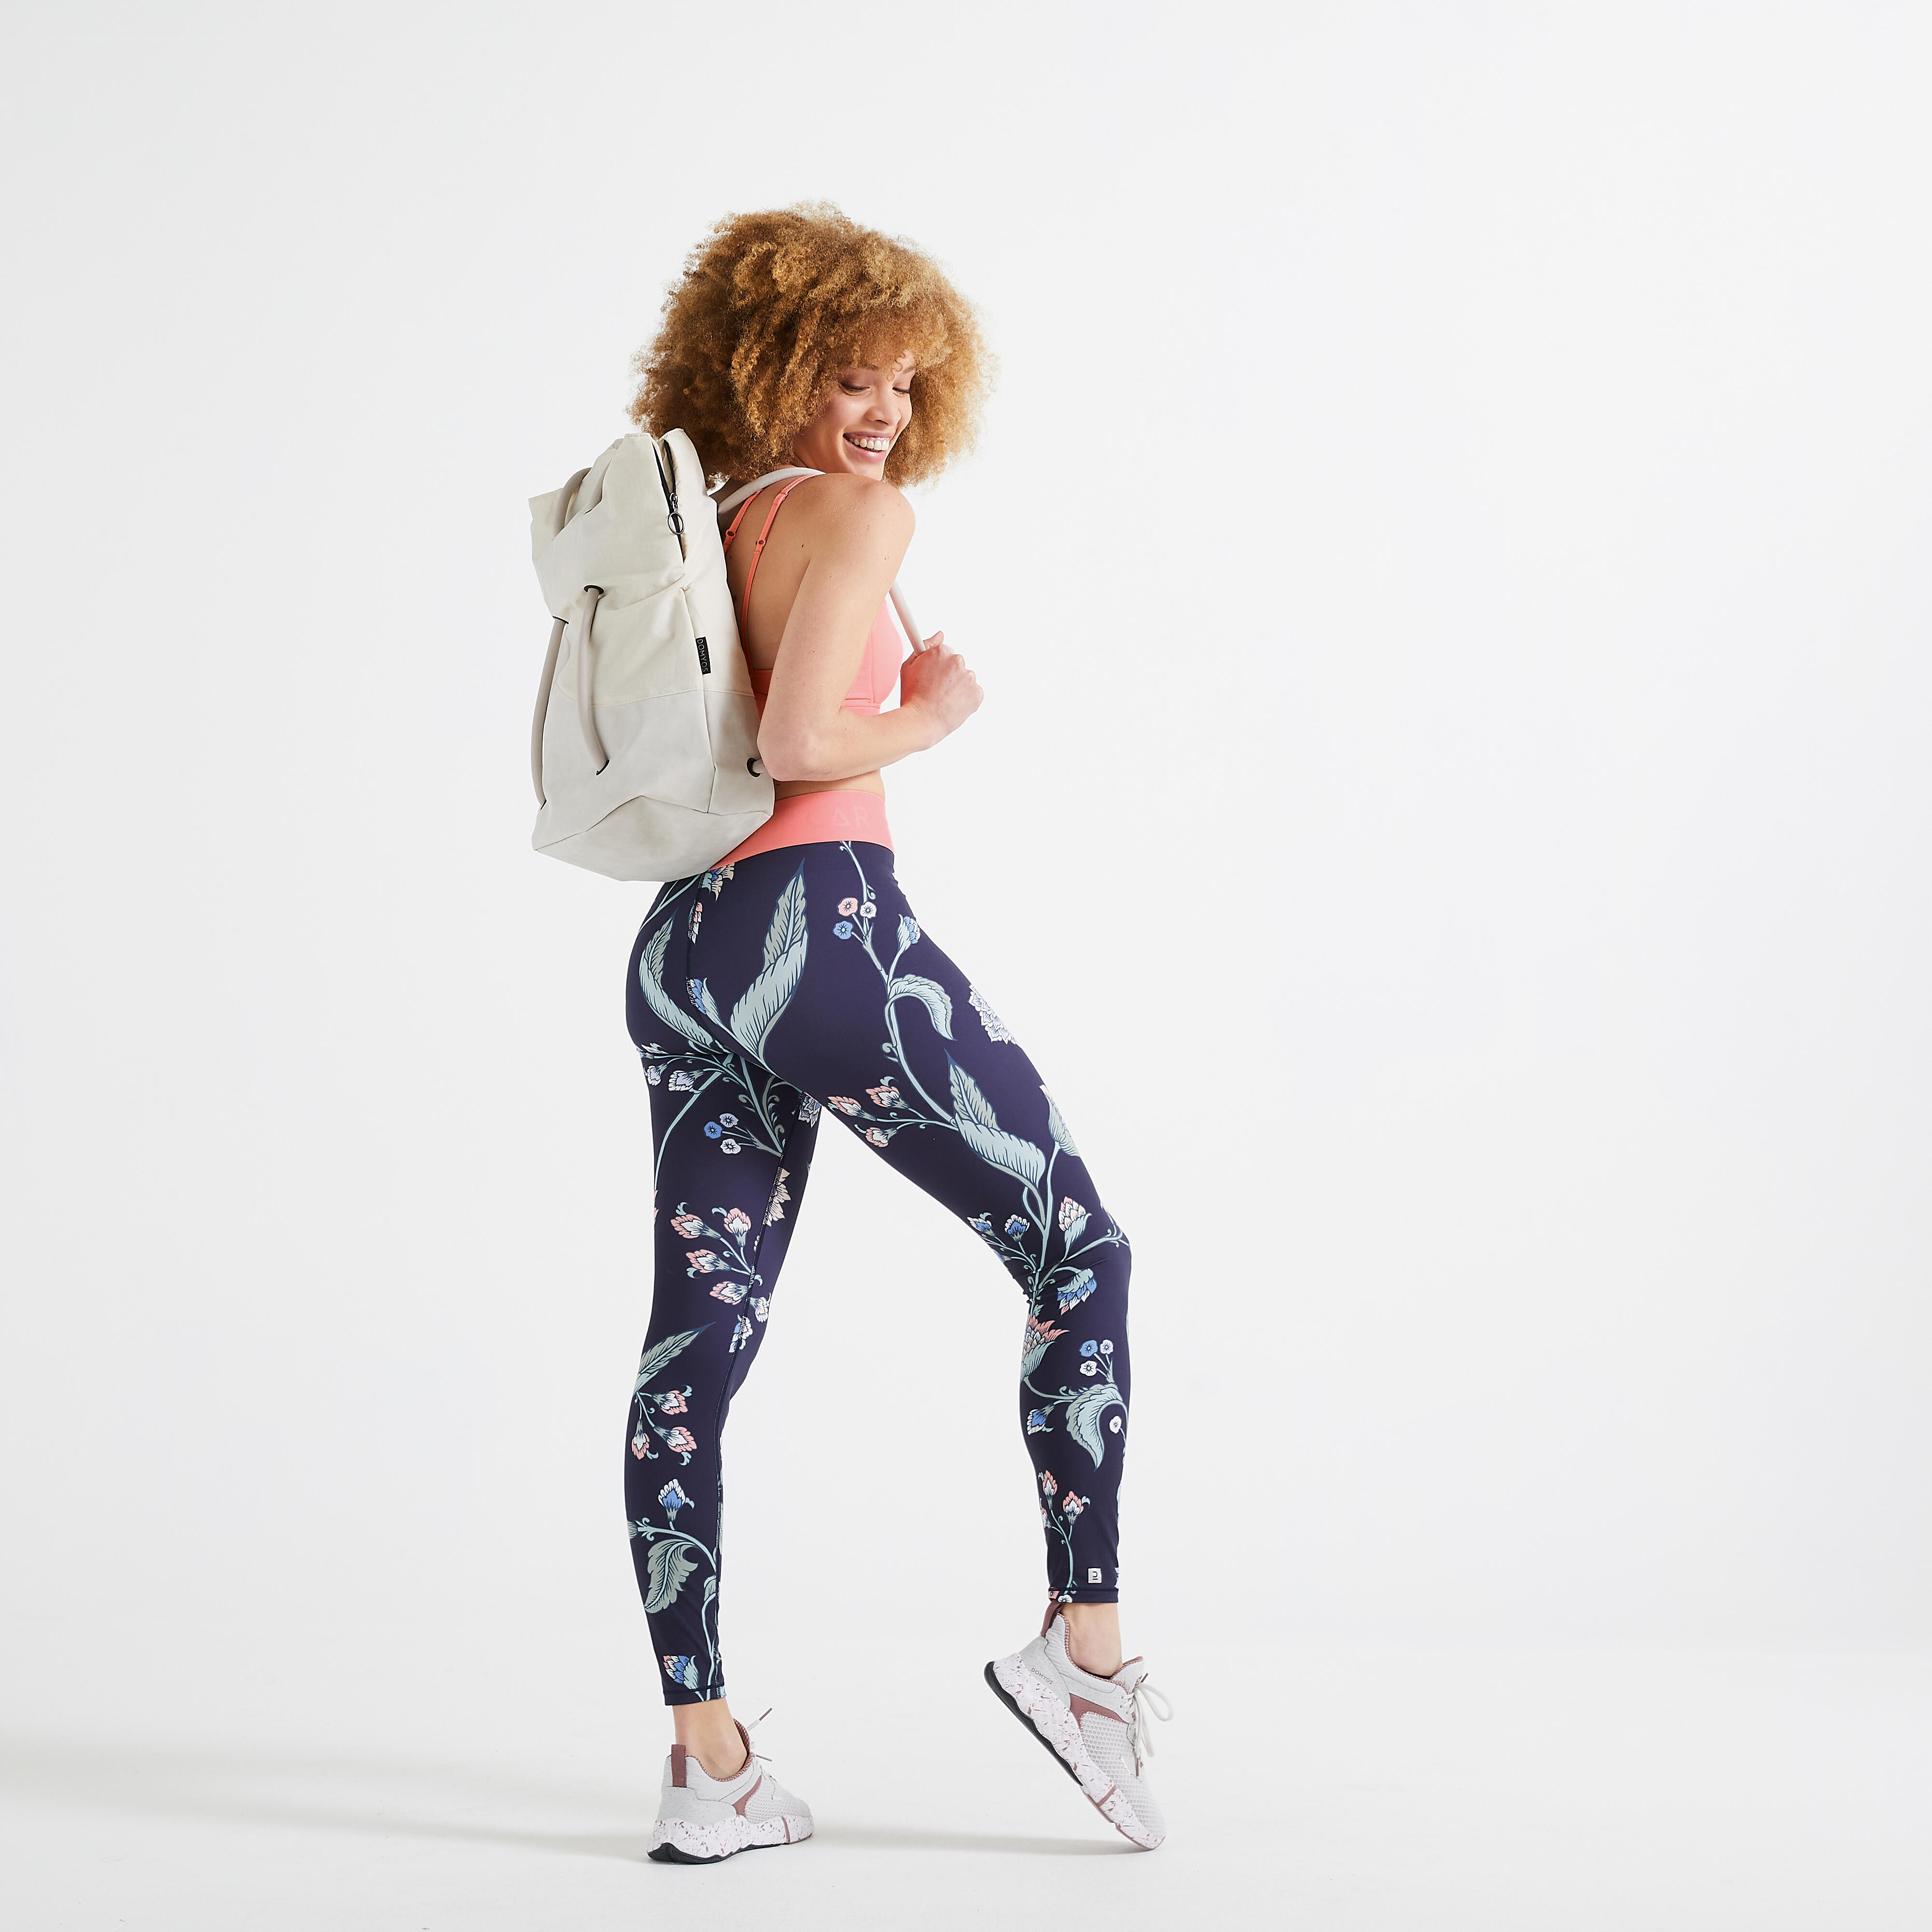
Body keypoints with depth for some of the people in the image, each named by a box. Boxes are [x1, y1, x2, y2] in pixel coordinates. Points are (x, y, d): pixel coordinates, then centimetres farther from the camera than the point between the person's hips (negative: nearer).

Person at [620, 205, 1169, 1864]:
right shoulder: (854, 514, -7)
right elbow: (797, 743, -19)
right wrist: (932, 717, -2)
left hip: (681, 950, 8)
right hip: (823, 921, -8)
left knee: (698, 1339, 4)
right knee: (1080, 1252, 9)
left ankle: (707, 1759, 7)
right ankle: (1088, 1647, 9)